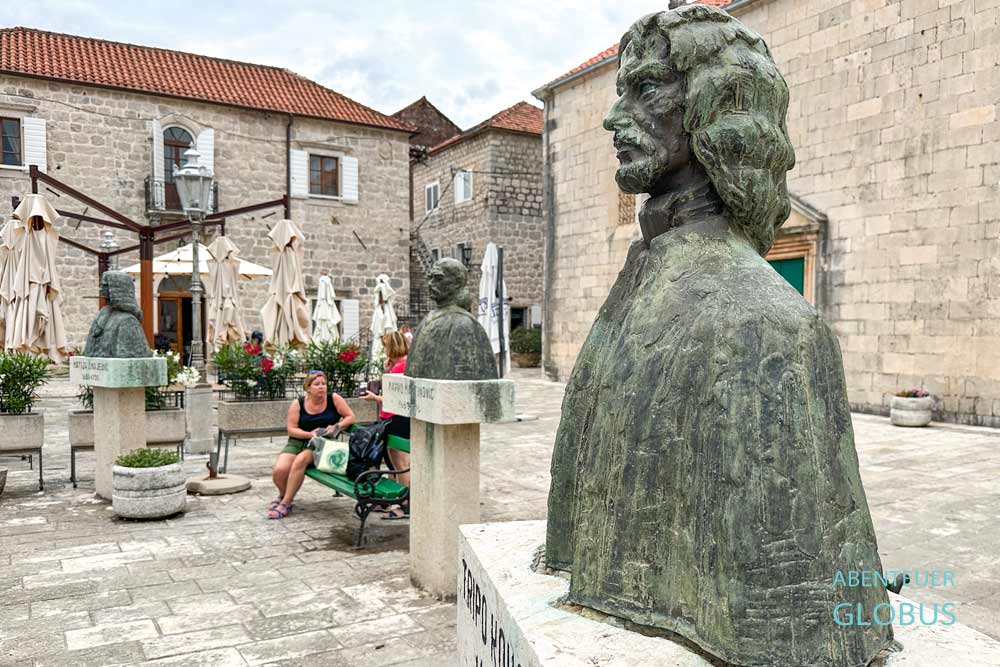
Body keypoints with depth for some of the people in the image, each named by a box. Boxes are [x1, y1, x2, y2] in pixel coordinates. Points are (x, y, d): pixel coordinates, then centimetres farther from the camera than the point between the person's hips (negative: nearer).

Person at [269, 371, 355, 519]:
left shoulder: (334, 399, -1)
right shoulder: (298, 404, 1)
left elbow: (350, 417, 1)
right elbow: (291, 429, -2)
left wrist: (337, 427, -16)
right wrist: (310, 434, -19)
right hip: (297, 442, 2)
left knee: (300, 460, -34)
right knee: (279, 470, -24)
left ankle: (286, 503, -18)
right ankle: (283, 494, 14)